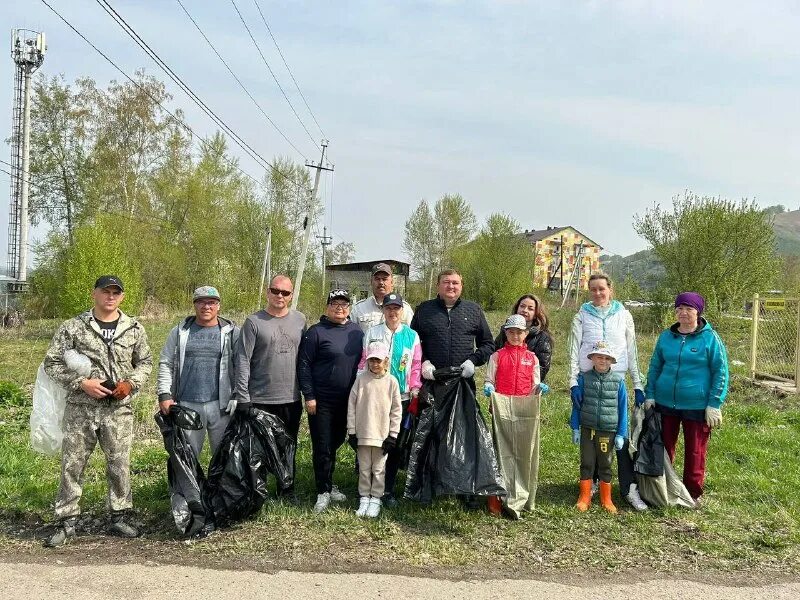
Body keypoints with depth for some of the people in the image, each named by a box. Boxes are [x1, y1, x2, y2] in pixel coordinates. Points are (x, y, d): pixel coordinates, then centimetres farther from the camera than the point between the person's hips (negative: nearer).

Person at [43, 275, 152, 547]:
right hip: (80, 408, -1)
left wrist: (131, 384, -5)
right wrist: (82, 383, -12)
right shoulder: (73, 327, -1)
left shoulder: (134, 329, 6)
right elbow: (52, 363, 1)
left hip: (119, 409, 1)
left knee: (120, 464, 7)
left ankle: (119, 517, 21)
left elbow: (145, 362, 14)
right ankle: (66, 522, 16)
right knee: (72, 465, 4)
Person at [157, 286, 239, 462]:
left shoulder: (231, 332, 3)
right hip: (187, 405, 1)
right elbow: (165, 364, 9)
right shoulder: (180, 332, 8)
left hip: (221, 405, -1)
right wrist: (164, 395, -1)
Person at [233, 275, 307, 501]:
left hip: (292, 399, 4)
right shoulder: (254, 322, -6)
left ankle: (287, 489, 30)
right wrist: (243, 398, -12)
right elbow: (243, 361, -8)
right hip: (260, 400, -3)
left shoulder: (299, 320, 6)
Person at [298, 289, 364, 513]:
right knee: (322, 447, 0)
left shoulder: (357, 332, 7)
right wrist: (309, 396, -13)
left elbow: (362, 362, 15)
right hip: (321, 401, -5)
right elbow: (304, 364, -9)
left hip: (347, 400, 5)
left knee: (335, 443, 15)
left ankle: (327, 484, 31)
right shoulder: (316, 332, -8)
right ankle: (324, 491, 12)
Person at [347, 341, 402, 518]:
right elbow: (352, 405, 0)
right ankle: (364, 497, 23)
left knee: (379, 469, 8)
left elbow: (396, 410, 0)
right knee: (364, 468, 11)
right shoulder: (361, 379, -2)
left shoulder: (391, 382, -4)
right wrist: (352, 432, -2)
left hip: (382, 434, -1)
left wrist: (393, 436, -3)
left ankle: (376, 499, 20)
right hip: (362, 433, 1)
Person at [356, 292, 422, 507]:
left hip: (401, 397, 1)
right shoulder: (372, 333, 5)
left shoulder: (412, 336, 6)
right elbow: (364, 361, 5)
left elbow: (416, 366, 5)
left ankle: (388, 490, 18)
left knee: (396, 444, 6)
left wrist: (415, 393, -1)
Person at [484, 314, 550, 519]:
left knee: (524, 454, 1)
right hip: (502, 409, -2)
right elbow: (489, 380, 8)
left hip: (525, 410, 2)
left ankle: (517, 500, 10)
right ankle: (496, 496, 1)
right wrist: (488, 388, -14)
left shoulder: (532, 358, 13)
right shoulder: (497, 356, 8)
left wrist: (540, 388, -8)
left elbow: (535, 385, 14)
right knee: (502, 453, -3)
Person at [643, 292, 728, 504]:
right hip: (665, 403, 4)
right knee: (663, 447, 12)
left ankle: (693, 493, 23)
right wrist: (650, 395, 6)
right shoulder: (666, 336, 6)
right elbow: (655, 367, 14)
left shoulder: (710, 338, -6)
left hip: (697, 406, -4)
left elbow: (720, 373, -5)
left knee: (695, 452, 7)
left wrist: (714, 404, -9)